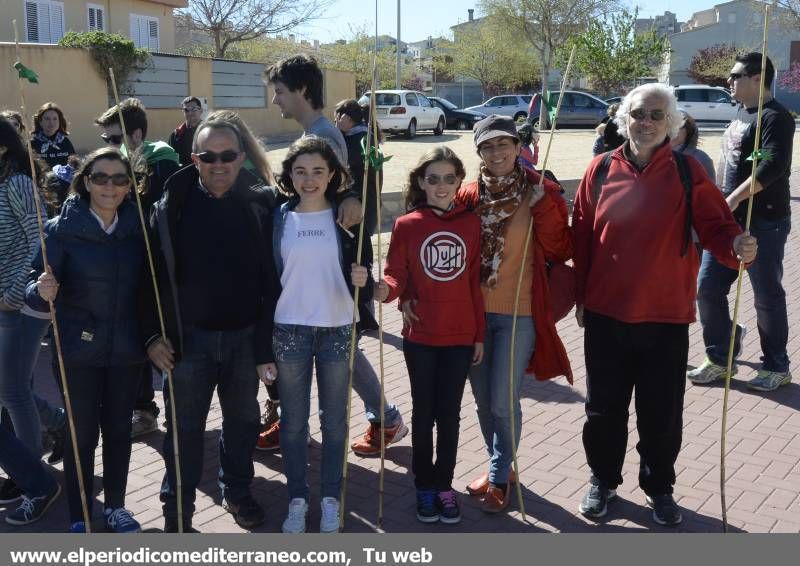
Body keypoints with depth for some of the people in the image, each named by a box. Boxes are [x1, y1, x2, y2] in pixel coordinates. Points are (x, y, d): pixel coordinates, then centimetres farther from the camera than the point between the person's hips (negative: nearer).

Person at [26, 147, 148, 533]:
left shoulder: (137, 228, -2)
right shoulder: (62, 229, -11)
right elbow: (36, 291, -13)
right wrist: (43, 292, -34)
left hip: (126, 349, 3)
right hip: (79, 350, -3)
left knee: (119, 429, 14)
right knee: (82, 433, 5)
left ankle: (115, 505, 32)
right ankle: (79, 519, 21)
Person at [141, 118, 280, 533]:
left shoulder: (260, 206, -5)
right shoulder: (172, 207, -6)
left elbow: (272, 278, -5)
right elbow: (152, 275, -3)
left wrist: (268, 343, -7)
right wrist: (153, 335, -8)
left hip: (245, 336, 1)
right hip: (189, 337, -1)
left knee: (242, 420, 18)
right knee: (184, 426, 9)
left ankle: (237, 490, 38)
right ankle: (177, 509, 24)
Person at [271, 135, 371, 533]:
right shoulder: (278, 218, 0)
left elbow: (362, 281, 0)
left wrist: (362, 281, -23)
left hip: (336, 330, 0)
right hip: (289, 330, 0)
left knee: (334, 420, 9)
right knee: (293, 421, 9)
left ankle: (330, 498, 24)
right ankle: (297, 499, 23)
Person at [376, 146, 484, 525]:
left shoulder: (471, 223, 1)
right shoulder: (406, 225, -5)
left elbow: (474, 282, 3)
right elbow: (396, 276, -7)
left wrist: (480, 334, 5)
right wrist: (384, 289, -31)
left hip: (460, 337, 1)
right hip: (420, 337, -1)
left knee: (450, 414, 10)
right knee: (424, 413, 11)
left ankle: (444, 485, 24)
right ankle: (424, 487, 25)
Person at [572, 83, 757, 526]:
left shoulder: (688, 173, -4)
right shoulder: (601, 170, -1)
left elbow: (715, 228, -7)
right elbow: (583, 236, 3)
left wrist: (736, 246, -30)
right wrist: (581, 296, 4)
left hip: (666, 315, -1)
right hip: (605, 313, 1)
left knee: (662, 411, 10)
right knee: (604, 405, 14)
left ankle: (659, 486, 32)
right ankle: (603, 480, 35)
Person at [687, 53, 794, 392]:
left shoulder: (774, 117, -13)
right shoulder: (742, 114, 16)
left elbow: (773, 165, -26)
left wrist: (735, 198, -29)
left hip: (763, 223, -9)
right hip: (727, 220, 9)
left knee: (767, 295, 3)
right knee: (707, 288, 7)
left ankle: (776, 368, 18)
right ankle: (720, 358, 20)